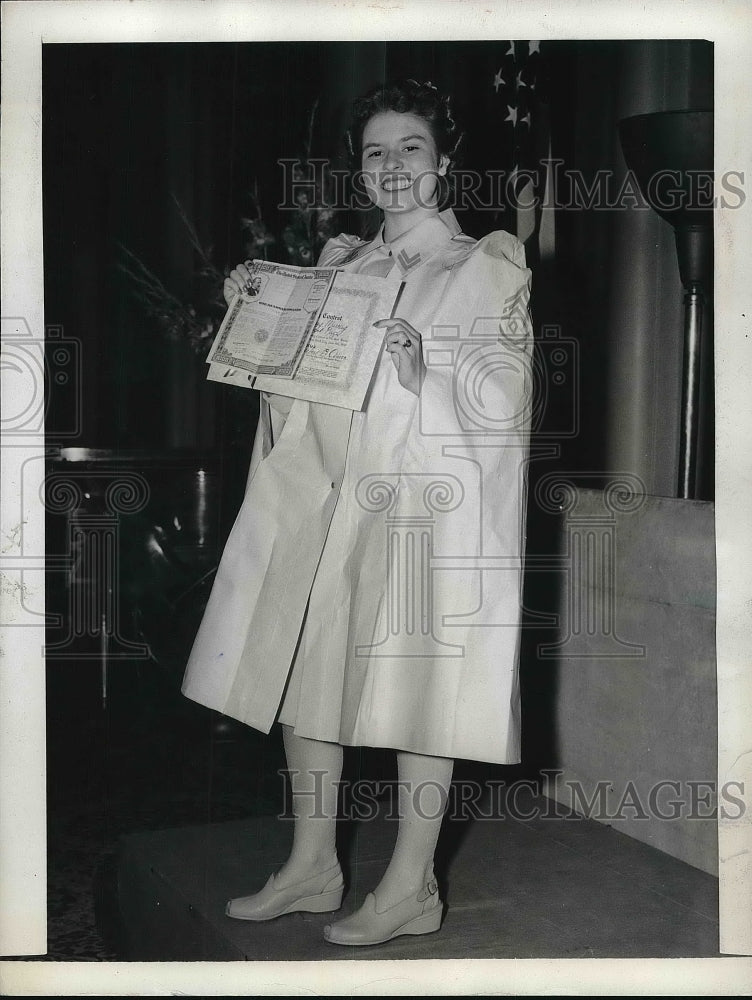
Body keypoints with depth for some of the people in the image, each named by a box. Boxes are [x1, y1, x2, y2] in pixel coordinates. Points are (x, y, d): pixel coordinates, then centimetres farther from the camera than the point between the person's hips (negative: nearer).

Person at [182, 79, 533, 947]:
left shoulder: (487, 270, 0)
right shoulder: (345, 268, 14)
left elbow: (499, 406, -9)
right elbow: (298, 386, 16)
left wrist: (421, 374, -27)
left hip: (426, 510, -5)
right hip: (329, 501, 6)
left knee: (416, 683, 0)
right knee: (304, 673, 9)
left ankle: (411, 885, 14)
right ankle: (312, 864, 24)